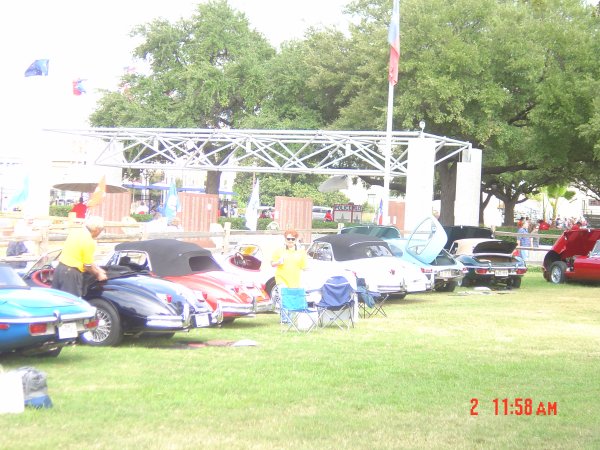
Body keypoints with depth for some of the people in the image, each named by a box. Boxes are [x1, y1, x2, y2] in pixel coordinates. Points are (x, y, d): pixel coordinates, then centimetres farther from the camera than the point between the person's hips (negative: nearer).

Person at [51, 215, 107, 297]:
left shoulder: (74, 232, 10)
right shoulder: (89, 242, -16)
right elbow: (88, 266, -12)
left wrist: (97, 268, 22)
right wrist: (98, 274, 6)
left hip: (60, 267, 8)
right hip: (72, 273, -8)